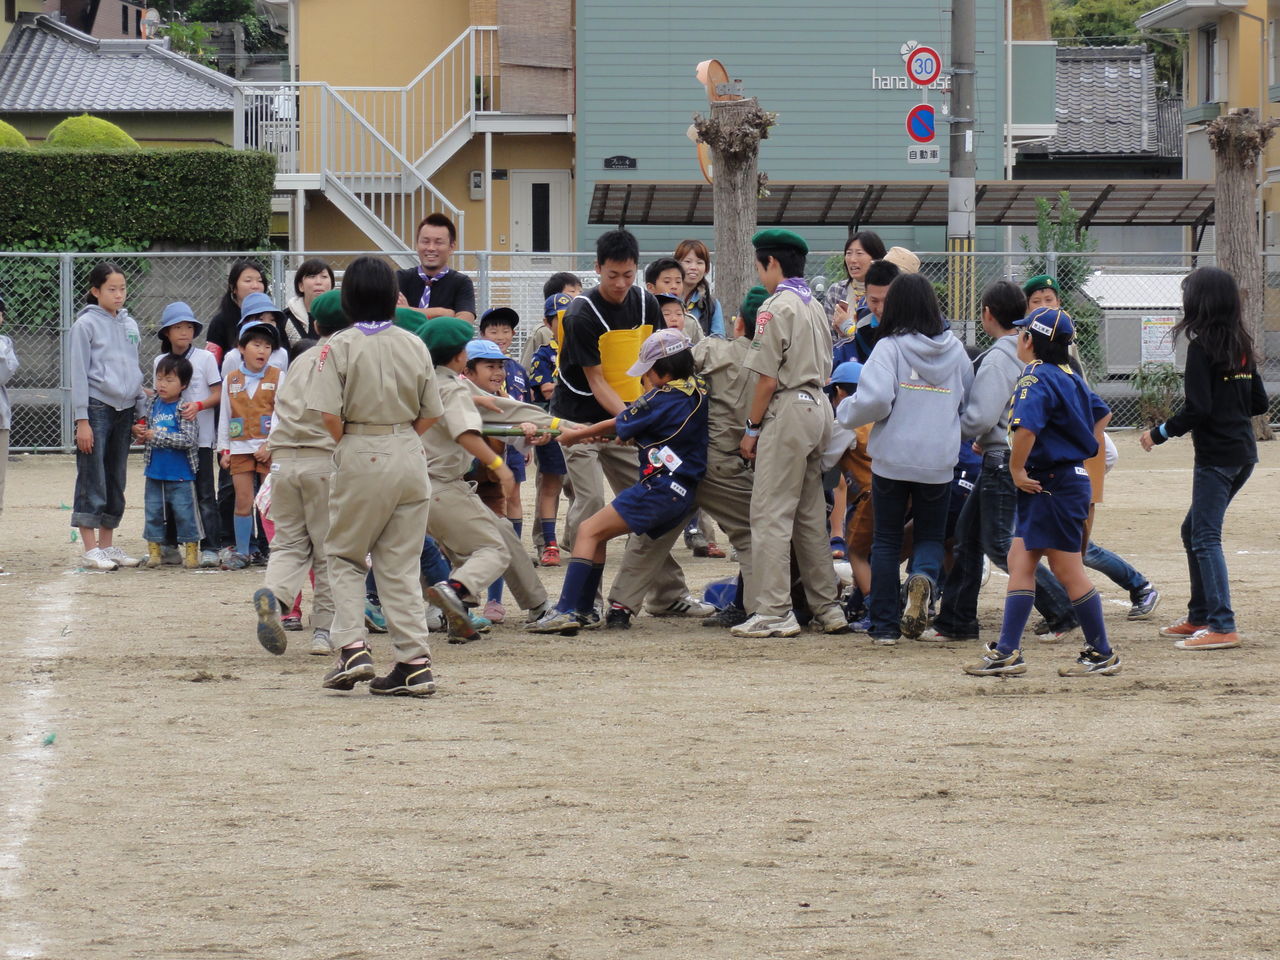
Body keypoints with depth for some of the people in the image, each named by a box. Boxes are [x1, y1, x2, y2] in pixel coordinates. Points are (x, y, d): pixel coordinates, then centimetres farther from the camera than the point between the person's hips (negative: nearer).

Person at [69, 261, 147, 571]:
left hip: (124, 410, 6)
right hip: (96, 409, -6)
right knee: (92, 481, -6)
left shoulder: (130, 325, 14)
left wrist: (141, 412, 14)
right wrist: (81, 420, -12)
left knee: (116, 481, 10)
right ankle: (90, 550, -5)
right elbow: (78, 373, -7)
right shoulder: (86, 324, -4)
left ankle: (107, 545, 17)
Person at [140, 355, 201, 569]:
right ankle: (153, 550, 17)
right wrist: (143, 435, 0)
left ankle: (191, 551, 11)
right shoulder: (153, 405, 6)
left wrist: (157, 436, -21)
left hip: (180, 474, -5)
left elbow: (188, 439, -22)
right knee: (153, 512, 9)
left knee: (184, 512, 1)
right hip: (155, 471, 5)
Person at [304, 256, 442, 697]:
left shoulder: (340, 345, -8)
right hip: (409, 457, 3)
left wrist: (346, 444, 3)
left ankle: (352, 647, -2)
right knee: (401, 562, 8)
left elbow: (330, 414, -14)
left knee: (345, 556, 12)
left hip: (360, 459, -3)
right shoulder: (413, 345, 3)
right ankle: (415, 661, 2)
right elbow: (430, 413, 5)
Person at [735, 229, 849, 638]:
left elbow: (768, 378, -15)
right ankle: (827, 608, 16)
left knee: (770, 513, -7)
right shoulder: (814, 306, 15)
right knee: (810, 514, 14)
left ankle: (774, 612, -11)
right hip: (818, 407, 9)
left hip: (787, 410, -9)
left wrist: (751, 428, -7)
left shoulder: (776, 306, -11)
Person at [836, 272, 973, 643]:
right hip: (938, 462, 2)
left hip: (892, 459, -2)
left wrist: (845, 412, -2)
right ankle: (924, 578, -20)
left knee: (886, 540, 10)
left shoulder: (889, 347, -8)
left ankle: (885, 625, 8)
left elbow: (875, 399, -20)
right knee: (930, 537, 14)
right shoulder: (954, 350, 5)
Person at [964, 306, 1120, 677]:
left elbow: (1027, 426, -33)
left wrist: (1017, 469, -20)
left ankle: (1102, 654, 7)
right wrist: (1085, 451, 21)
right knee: (1020, 562, 8)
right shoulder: (1068, 377, 12)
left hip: (1054, 486, -10)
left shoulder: (1036, 379, -17)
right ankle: (1007, 651, 5)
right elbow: (1101, 413, 26)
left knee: (1068, 570, -1)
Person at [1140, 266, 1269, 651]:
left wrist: (1159, 433, -6)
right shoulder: (1241, 346, 11)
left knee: (1205, 537, -9)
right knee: (1194, 530, 19)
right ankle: (1199, 617, 24)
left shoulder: (1202, 347, -13)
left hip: (1217, 455, -9)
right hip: (1244, 453, 9)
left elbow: (1197, 409, -19)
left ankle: (1222, 626, -16)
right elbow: (1259, 402, 14)